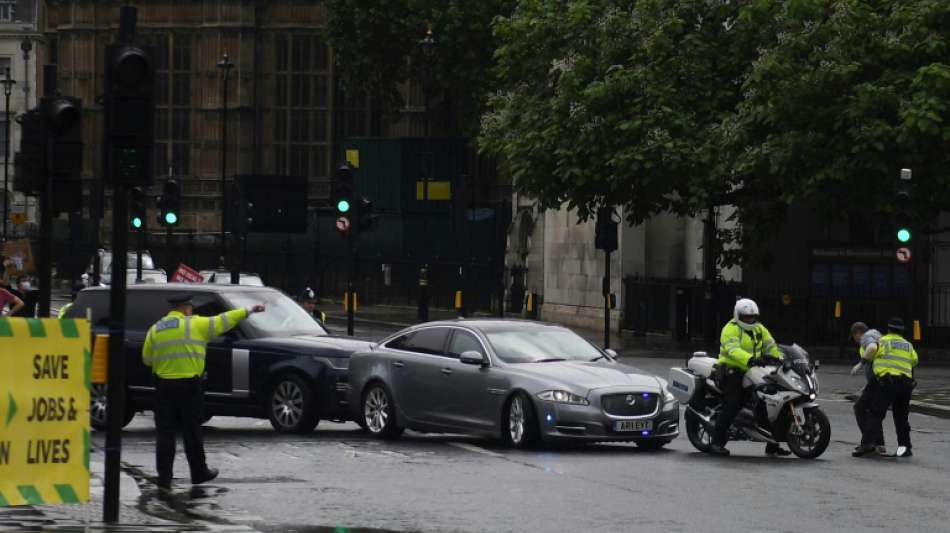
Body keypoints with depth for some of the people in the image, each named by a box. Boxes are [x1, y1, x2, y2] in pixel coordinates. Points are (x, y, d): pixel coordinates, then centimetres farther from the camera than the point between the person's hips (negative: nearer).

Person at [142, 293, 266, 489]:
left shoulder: (155, 329, 7)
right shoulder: (194, 325, -4)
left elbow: (146, 359, 8)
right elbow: (222, 321, 2)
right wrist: (248, 311, 12)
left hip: (164, 385, 3)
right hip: (189, 385, -3)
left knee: (165, 432, 4)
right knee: (192, 431, 8)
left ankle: (164, 476, -2)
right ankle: (199, 473, 18)